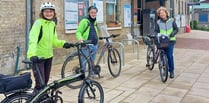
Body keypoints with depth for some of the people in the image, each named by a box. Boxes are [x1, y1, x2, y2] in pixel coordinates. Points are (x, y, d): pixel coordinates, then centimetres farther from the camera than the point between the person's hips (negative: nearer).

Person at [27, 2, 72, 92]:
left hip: (48, 56, 7)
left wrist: (63, 43, -10)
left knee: (45, 81, 17)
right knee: (40, 83, -8)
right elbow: (33, 39, -31)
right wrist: (32, 55, -47)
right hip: (38, 57, -7)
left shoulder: (52, 24, 4)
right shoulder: (38, 23, -17)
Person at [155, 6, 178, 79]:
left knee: (170, 55, -10)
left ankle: (171, 71, 3)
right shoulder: (158, 22, 6)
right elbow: (156, 31, 5)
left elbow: (176, 29, 4)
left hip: (170, 40, -1)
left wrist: (172, 34, -15)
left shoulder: (171, 20, 4)